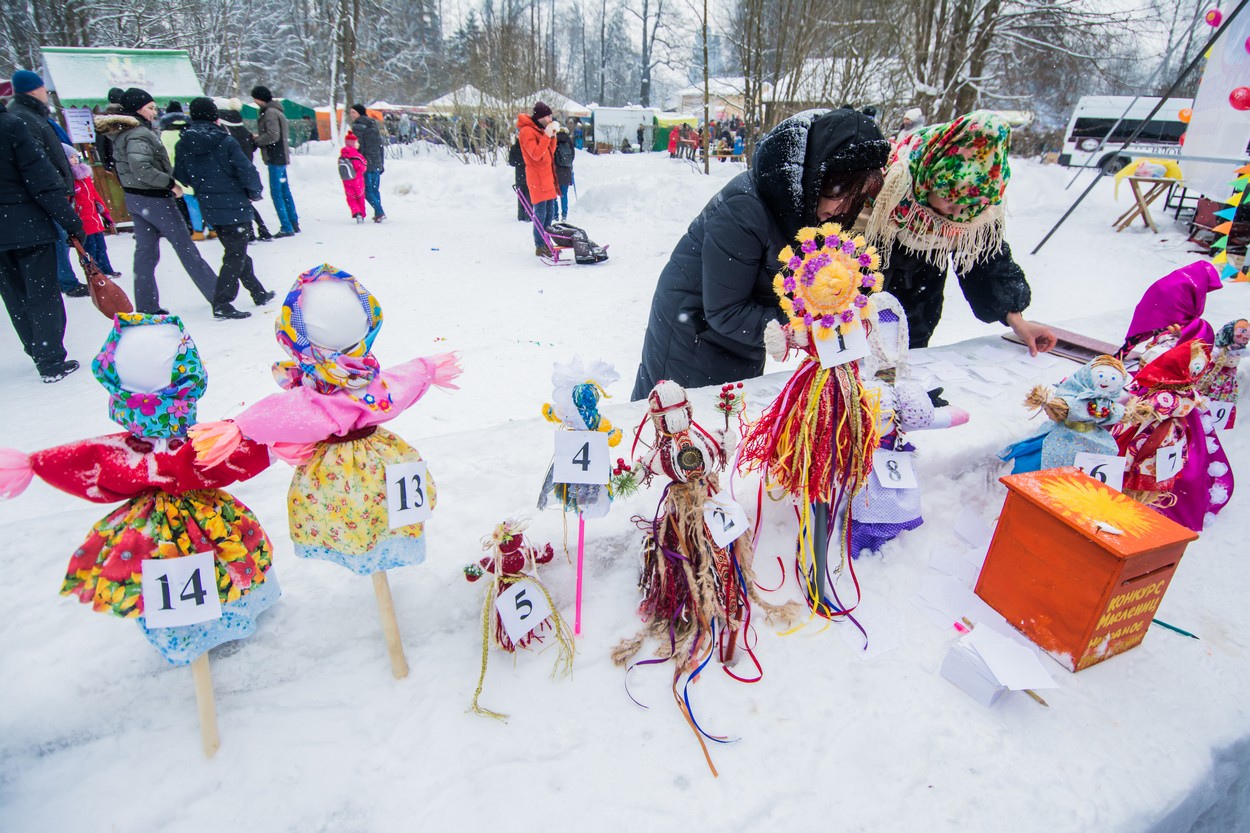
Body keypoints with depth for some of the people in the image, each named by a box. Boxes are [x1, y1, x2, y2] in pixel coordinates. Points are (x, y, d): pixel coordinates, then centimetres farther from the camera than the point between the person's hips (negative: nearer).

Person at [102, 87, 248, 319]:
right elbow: (141, 168, -27)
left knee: (145, 251, 11)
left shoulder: (121, 134, 14)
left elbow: (127, 167, 18)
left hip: (135, 199, 9)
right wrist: (170, 182, -19)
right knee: (186, 249, -9)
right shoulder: (139, 134, -16)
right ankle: (219, 302, -9)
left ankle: (145, 306, 16)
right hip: (154, 199, -9)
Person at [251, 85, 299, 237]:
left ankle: (286, 228, -7)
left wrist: (257, 140, -7)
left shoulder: (270, 113, -14)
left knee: (276, 193, -7)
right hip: (281, 156, 10)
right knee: (285, 191, 14)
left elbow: (273, 135, -21)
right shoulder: (273, 110, 16)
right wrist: (258, 138, 6)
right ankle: (294, 223, 19)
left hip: (275, 158, -10)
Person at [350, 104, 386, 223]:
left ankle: (380, 212, -16)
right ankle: (378, 213, 13)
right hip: (377, 163, 7)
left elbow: (358, 147, -13)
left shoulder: (357, 126, -8)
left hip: (366, 163, -7)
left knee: (368, 190, -3)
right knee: (375, 189, 13)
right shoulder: (374, 126, 14)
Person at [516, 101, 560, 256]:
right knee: (541, 215, -6)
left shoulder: (540, 129, 16)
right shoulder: (527, 131, -12)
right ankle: (540, 247, 1)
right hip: (537, 178, -9)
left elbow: (550, 152, 17)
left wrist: (553, 135, 3)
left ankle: (546, 244, 21)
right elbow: (536, 154, -21)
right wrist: (547, 135, -20)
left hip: (547, 176, 9)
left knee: (550, 214, 12)